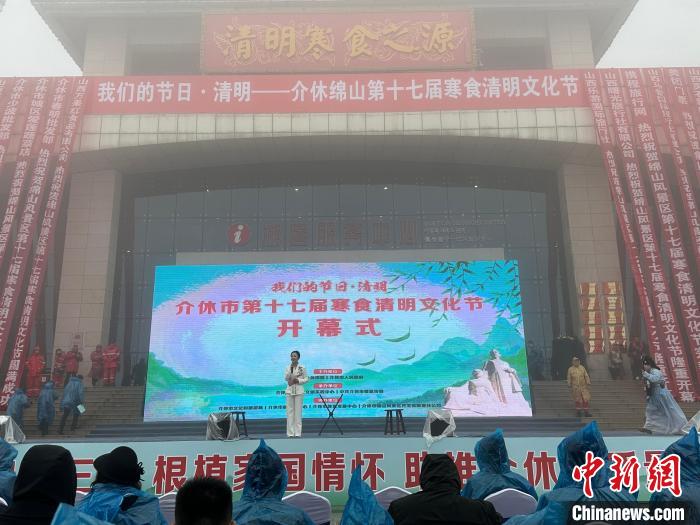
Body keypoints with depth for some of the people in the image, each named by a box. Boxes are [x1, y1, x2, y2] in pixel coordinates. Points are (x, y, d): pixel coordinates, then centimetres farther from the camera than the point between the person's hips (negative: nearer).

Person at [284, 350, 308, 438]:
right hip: (290, 391, 2)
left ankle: (297, 432, 4)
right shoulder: (288, 367, 6)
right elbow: (286, 378, -5)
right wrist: (291, 369, -15)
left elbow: (306, 379, 2)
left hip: (299, 391, -2)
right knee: (290, 411, 1)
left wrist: (298, 380, -14)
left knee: (298, 411, -2)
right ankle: (290, 432, 5)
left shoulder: (302, 367, 0)